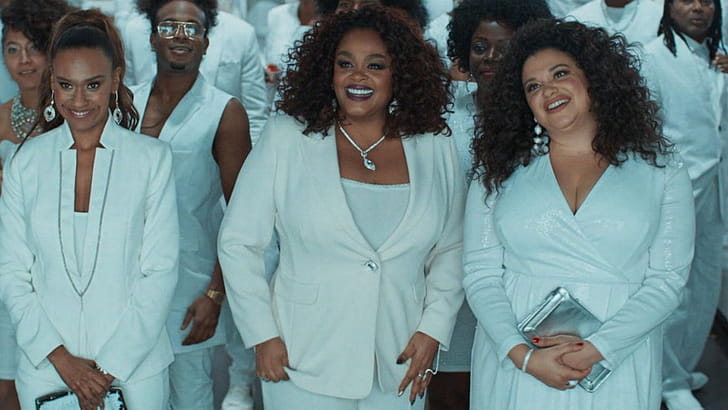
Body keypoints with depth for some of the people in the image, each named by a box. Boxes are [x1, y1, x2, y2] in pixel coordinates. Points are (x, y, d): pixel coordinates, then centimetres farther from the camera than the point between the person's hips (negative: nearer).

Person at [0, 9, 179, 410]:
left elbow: (161, 271, -5)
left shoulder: (152, 158, -4)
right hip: (45, 369, 1)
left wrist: (110, 367, -10)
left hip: (133, 368, -1)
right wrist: (60, 358, -9)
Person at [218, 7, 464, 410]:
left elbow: (451, 249, 8)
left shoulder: (435, 149, 1)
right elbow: (238, 242, -3)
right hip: (304, 365, -2)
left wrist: (433, 329, -2)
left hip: (398, 367, 2)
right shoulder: (286, 138, -6)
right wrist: (262, 335, -6)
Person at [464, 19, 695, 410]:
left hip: (616, 366, 0)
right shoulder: (498, 171, 4)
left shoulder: (661, 171, 3)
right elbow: (480, 274, -1)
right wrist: (523, 354, -15)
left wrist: (596, 349, -15)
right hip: (514, 365, 1)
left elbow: (667, 279, -3)